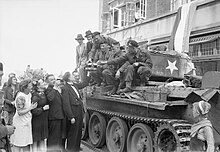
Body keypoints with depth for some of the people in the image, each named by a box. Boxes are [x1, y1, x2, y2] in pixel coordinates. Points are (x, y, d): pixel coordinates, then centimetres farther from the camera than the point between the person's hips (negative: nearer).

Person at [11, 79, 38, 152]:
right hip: (20, 123, -8)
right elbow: (19, 112, -22)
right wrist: (30, 108, -21)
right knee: (18, 143, 3)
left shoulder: (29, 94, 4)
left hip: (27, 121, 8)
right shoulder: (20, 97, -22)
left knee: (27, 142, 14)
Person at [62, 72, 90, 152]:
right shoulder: (65, 89, -16)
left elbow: (83, 84, 29)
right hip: (73, 113, -8)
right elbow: (66, 104, -19)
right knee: (73, 133, 3)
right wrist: (71, 117, -20)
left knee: (79, 131, 18)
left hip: (80, 112, 8)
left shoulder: (74, 85, 8)